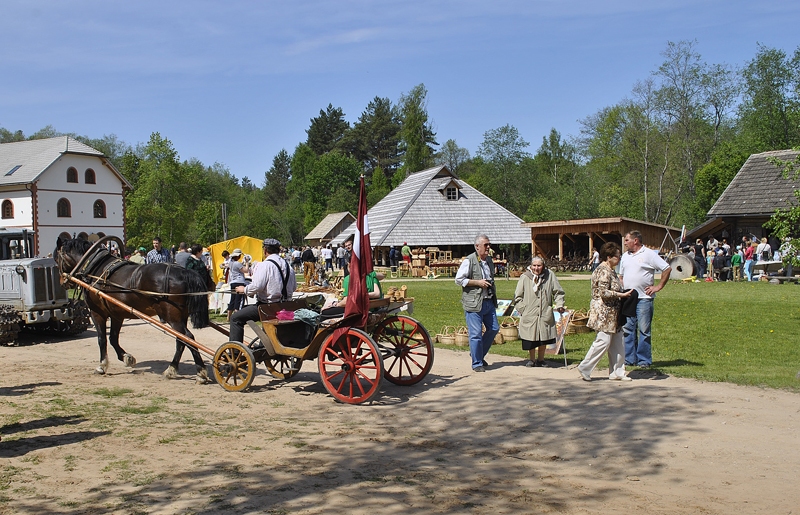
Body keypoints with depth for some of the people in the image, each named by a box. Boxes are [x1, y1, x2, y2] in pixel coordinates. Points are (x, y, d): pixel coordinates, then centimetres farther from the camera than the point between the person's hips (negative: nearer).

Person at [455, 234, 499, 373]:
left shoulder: (489, 260, 14)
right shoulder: (469, 261, -9)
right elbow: (458, 279, -11)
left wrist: (493, 292, 17)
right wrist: (477, 282, -16)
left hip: (489, 302, 8)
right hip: (473, 303, -7)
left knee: (494, 329, 9)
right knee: (476, 334, -5)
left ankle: (478, 354, 27)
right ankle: (477, 363, 7)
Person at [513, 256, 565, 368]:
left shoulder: (550, 276, 2)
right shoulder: (524, 278, -2)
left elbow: (558, 292, 11)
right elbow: (518, 297, 4)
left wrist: (559, 305, -1)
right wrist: (522, 309, -4)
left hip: (545, 314, 1)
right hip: (529, 315, -1)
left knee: (543, 339, 7)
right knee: (530, 338, 1)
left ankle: (541, 359, 26)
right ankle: (532, 359, 22)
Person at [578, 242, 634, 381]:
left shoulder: (609, 270, 16)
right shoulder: (603, 271, -16)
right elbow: (604, 293, -23)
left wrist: (623, 293, 10)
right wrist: (622, 295, -17)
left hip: (612, 314, 11)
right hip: (604, 313, -11)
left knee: (618, 343, 10)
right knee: (603, 341, -8)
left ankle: (617, 372, 16)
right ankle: (584, 368, 1)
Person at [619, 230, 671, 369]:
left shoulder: (649, 254, -5)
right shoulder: (625, 256, 15)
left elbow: (667, 269, -6)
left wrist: (658, 287, -7)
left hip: (644, 298, -6)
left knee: (644, 330, -2)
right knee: (627, 329, 6)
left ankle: (644, 360, 4)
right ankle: (629, 358, 13)